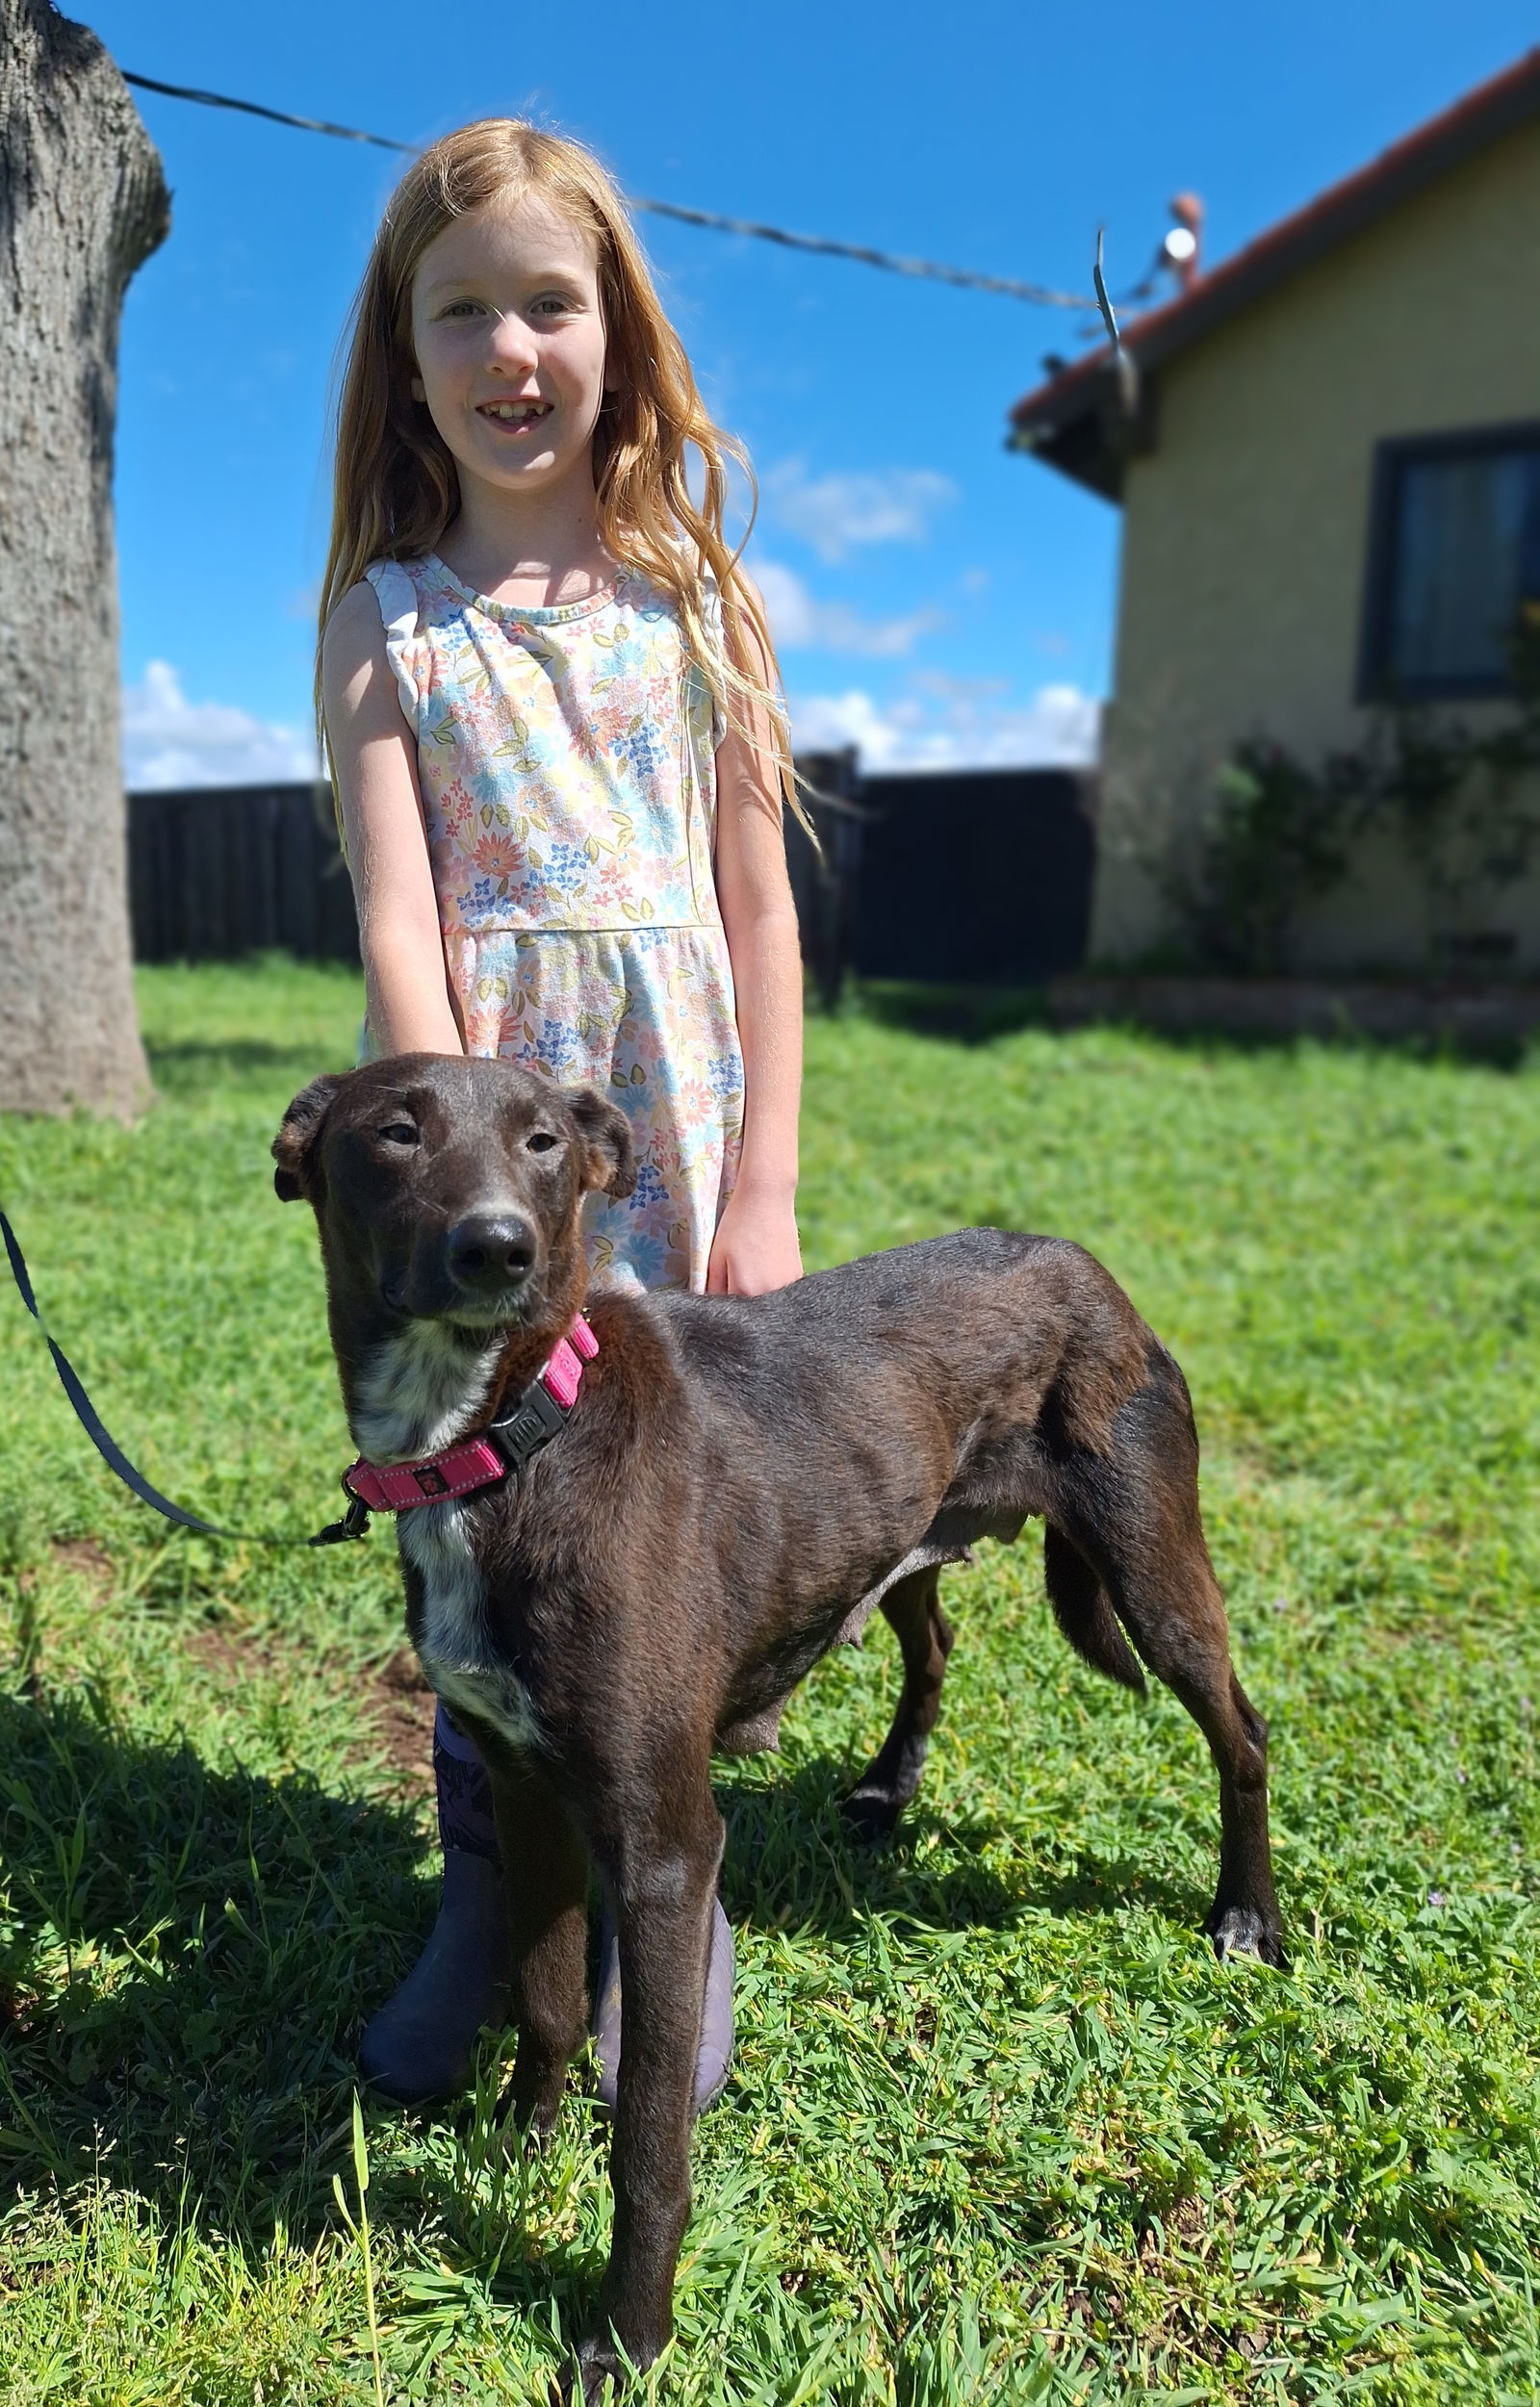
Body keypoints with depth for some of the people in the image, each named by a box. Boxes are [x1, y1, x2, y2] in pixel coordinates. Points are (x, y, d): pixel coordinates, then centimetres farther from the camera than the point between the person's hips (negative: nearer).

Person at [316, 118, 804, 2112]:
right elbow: (397, 923, -5)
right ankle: (487, 1896, 28)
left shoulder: (697, 598, 6)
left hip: (674, 1123, 0)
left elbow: (758, 906, 2)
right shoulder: (383, 623, 5)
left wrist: (762, 1189, -3)